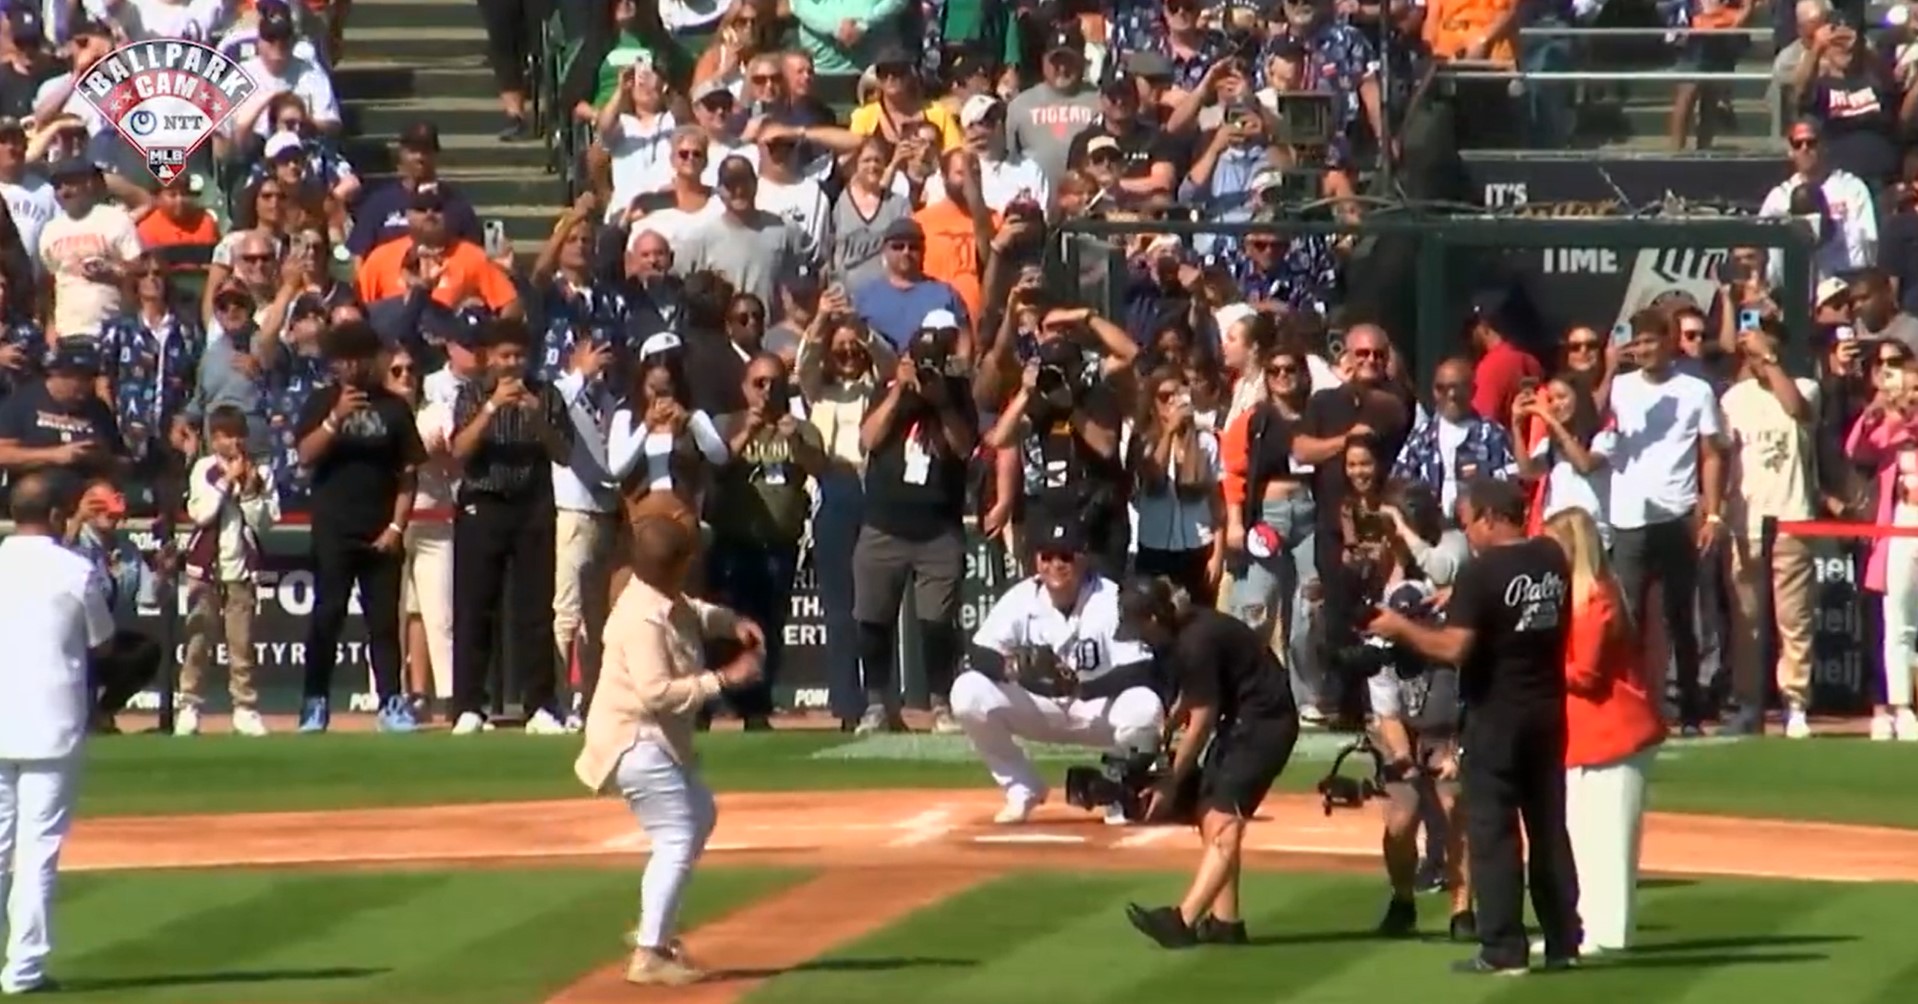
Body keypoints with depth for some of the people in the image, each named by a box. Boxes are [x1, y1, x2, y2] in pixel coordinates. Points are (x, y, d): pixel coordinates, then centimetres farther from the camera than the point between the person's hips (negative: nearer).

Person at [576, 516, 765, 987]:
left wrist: (732, 623, 3)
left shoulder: (667, 599, 3)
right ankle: (650, 955, -12)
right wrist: (723, 679, -29)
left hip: (659, 738, 11)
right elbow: (656, 692, -33)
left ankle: (655, 928, 31)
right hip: (635, 741, -11)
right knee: (678, 839, -13)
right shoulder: (642, 618, -27)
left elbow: (695, 613, 24)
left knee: (700, 816, 27)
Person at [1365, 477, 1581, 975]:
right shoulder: (1553, 560, 5)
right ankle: (1563, 942, 14)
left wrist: (1400, 628, -7)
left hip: (1495, 711, -7)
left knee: (1492, 830, -1)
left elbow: (1454, 648, -22)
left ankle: (1503, 949, -4)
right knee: (1549, 826, 12)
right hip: (1547, 709, 7)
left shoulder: (1481, 572, -17)